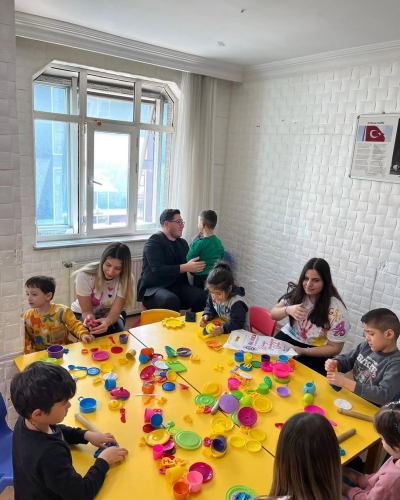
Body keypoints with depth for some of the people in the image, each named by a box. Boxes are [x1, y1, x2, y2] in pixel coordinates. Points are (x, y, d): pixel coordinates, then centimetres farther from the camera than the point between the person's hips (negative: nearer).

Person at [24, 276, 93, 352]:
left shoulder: (61, 311, -10)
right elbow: (27, 339, 10)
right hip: (38, 354, 2)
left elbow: (75, 325, -9)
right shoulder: (28, 316, 1)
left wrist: (83, 334, -26)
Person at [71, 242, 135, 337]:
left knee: (117, 332, -29)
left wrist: (107, 321, -51)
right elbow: (87, 311, -21)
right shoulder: (85, 275, -27)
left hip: (109, 315, 2)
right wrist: (89, 319, -46)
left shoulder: (126, 279, -23)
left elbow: (115, 311, -26)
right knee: (93, 335, -32)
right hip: (82, 315, -1)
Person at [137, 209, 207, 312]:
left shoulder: (182, 243, 16)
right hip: (154, 288, -6)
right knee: (171, 300, -37)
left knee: (201, 296, -23)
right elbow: (158, 270, -20)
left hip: (177, 287, 6)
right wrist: (186, 267, -24)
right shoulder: (154, 242, -8)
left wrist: (196, 266, -10)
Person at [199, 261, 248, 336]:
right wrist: (207, 315, -11)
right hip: (220, 326, 6)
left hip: (238, 332, -6)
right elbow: (209, 307, 10)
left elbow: (238, 324, -24)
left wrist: (223, 329, -38)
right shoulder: (214, 294, -8)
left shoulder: (237, 303, -26)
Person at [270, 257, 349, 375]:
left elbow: (335, 348, -11)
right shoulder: (296, 292, -8)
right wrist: (288, 310, -28)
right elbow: (273, 314, -4)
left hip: (315, 352, -3)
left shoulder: (336, 310, -19)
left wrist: (303, 351, -23)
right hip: (289, 337, 4)